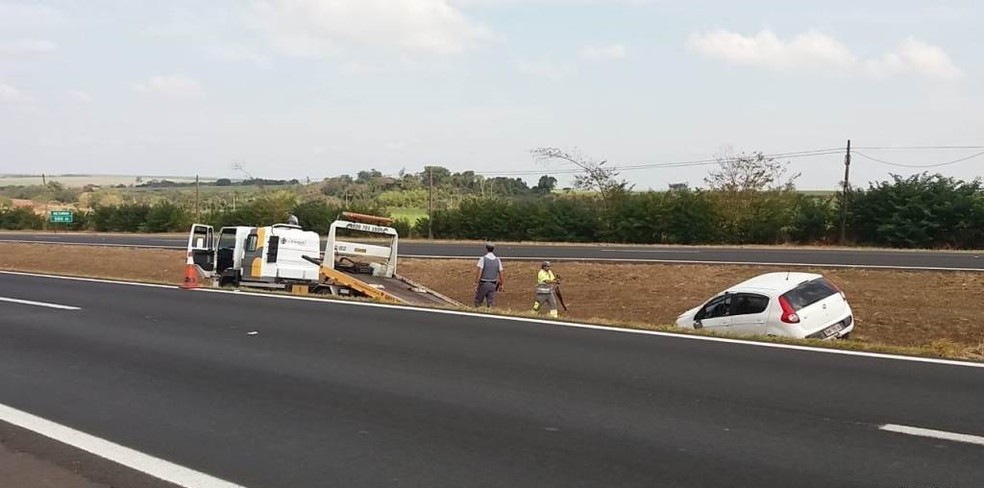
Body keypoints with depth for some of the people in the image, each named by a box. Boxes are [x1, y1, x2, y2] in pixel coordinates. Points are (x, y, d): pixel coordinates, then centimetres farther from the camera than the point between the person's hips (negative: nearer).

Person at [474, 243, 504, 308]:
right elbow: (501, 274, 3)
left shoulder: (482, 259, -12)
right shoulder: (498, 260, 1)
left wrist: (476, 285, -14)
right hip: (492, 285, 4)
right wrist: (501, 285, 16)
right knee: (490, 304, 5)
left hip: (483, 284, -4)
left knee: (478, 302, 12)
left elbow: (479, 273, -17)